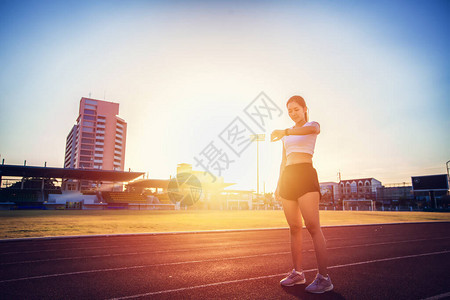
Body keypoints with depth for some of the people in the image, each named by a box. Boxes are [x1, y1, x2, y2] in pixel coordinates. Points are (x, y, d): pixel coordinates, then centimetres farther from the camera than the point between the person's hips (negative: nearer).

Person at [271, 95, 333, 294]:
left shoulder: (313, 125, 7)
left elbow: (313, 129, -20)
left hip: (305, 174, -6)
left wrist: (284, 132, -35)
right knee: (294, 228, 6)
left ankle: (324, 277, -8)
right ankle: (297, 273, 12)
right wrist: (278, 185, 17)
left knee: (313, 226, -13)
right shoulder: (288, 135, 24)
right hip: (287, 177, 6)